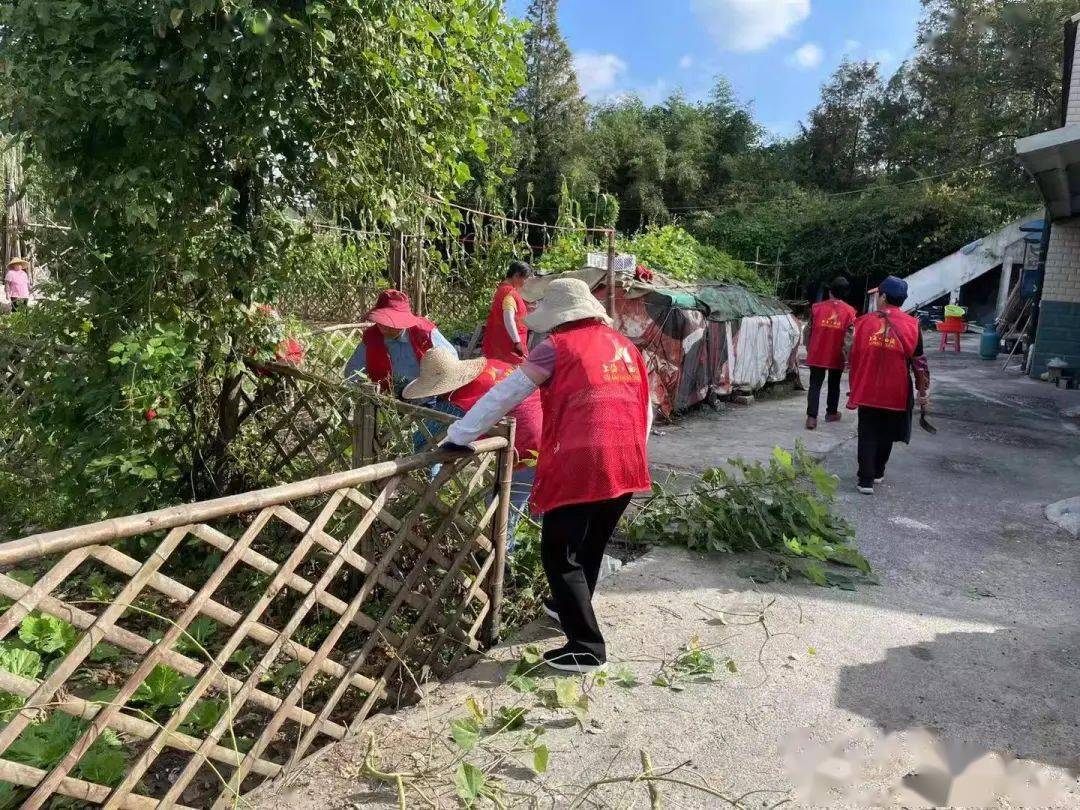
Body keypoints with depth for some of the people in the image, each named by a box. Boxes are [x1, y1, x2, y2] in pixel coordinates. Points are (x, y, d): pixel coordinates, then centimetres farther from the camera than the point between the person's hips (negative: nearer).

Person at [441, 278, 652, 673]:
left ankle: (587, 647, 5)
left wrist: (459, 436, 8)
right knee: (590, 546, 24)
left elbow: (504, 395, 0)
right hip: (627, 465, 7)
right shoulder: (624, 346, 17)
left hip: (579, 465, -7)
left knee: (559, 553, 4)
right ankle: (571, 608, 44)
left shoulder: (558, 346, -1)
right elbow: (645, 409, 21)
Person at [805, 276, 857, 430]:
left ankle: (811, 417, -10)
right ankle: (831, 413, 30)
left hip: (817, 354, 0)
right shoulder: (849, 311, -4)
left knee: (815, 385, 2)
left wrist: (808, 348, 15)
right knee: (834, 384, 18)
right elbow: (850, 335, -6)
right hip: (836, 355, 0)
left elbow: (809, 330, 3)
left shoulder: (817, 307, -2)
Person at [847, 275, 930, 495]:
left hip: (867, 390, 0)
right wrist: (923, 391, 5)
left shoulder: (864, 322, -5)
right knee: (886, 435, 17)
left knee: (867, 435, 7)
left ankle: (866, 480, 2)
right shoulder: (912, 325, -5)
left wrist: (854, 388, 10)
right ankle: (877, 472, 31)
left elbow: (853, 357, 0)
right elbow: (919, 362, -4)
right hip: (896, 392, 1)